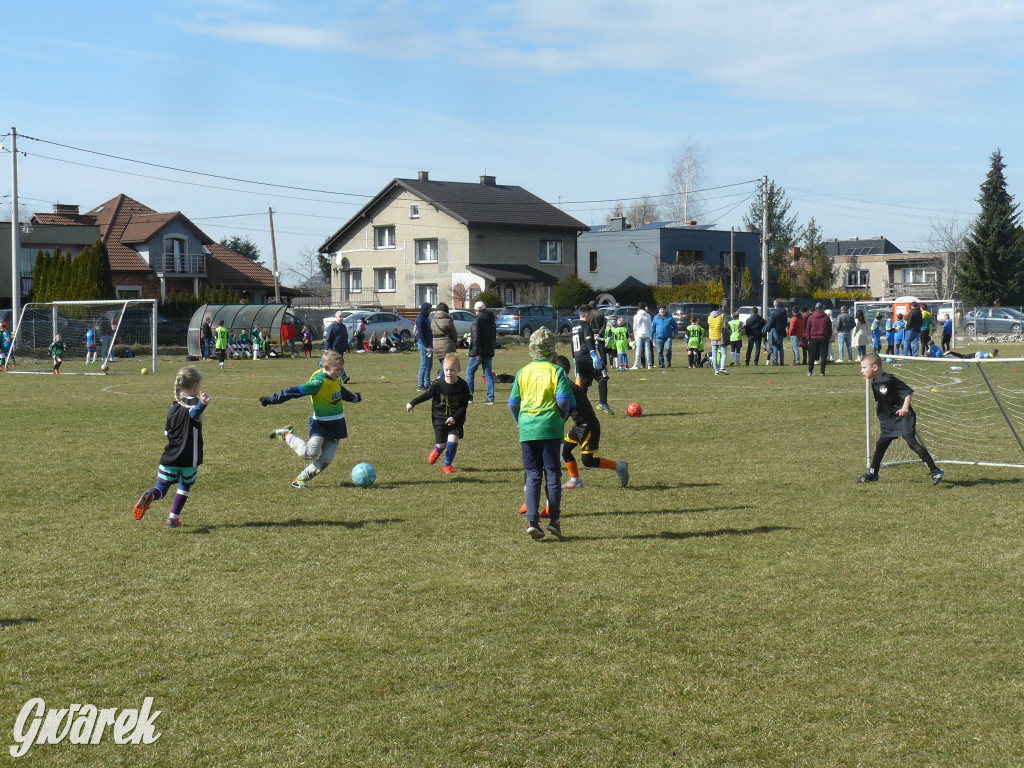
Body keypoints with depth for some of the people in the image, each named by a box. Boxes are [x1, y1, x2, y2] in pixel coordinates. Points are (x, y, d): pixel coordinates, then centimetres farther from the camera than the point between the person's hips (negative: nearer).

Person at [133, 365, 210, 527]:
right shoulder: (194, 403, -6)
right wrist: (202, 404, -55)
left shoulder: (173, 408, 12)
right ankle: (173, 518, 17)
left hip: (169, 457, 4)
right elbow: (193, 412, -32)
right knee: (185, 487, 19)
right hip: (189, 459, -4)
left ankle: (149, 496, -28)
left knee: (161, 488, 6)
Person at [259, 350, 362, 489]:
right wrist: (271, 400, -24)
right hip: (320, 424, -7)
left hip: (336, 425, 7)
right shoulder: (318, 381, -21)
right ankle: (286, 435, 5)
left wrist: (353, 397, 49)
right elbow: (296, 391, -22)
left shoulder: (334, 379, 5)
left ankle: (301, 480, 9)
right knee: (310, 453, -20)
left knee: (327, 459, -3)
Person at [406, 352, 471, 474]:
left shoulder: (463, 386, -12)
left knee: (453, 440, -17)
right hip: (440, 419, 0)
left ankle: (448, 464, 7)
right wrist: (412, 403, 7)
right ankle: (437, 451, 41)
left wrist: (455, 418, -19)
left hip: (456, 420, 0)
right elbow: (426, 395, 4)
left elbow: (464, 405, -7)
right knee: (441, 445, 0)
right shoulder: (438, 384, -12)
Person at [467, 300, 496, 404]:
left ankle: (469, 396, 3)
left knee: (470, 372, 5)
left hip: (478, 352, -7)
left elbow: (476, 337, -18)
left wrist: (476, 352, -20)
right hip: (489, 352, 7)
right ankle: (491, 398, 2)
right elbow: (494, 337, 18)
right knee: (488, 374, 8)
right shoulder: (491, 321, 13)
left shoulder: (477, 320, -11)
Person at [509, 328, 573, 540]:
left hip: (527, 430, 2)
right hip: (550, 429, -2)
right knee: (553, 475, 7)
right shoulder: (556, 371, -3)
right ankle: (554, 520, 7)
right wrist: (563, 417, 8)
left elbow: (513, 403, 6)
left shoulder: (523, 372, 5)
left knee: (532, 476, 6)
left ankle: (532, 520, -4)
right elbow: (563, 400, -11)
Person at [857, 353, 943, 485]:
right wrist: (881, 421, 26)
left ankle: (935, 471, -16)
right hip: (888, 421, 9)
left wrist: (905, 407, -35)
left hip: (903, 418, -9)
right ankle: (872, 474, 30)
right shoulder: (874, 383, 6)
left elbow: (909, 392, -19)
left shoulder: (889, 380, -20)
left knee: (912, 442, -18)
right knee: (881, 445, 14)